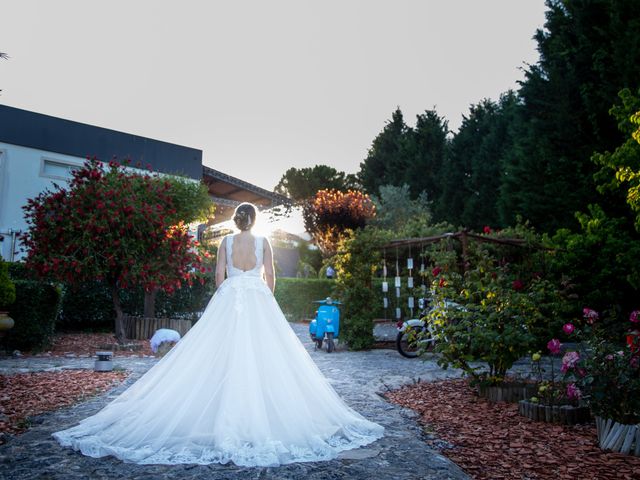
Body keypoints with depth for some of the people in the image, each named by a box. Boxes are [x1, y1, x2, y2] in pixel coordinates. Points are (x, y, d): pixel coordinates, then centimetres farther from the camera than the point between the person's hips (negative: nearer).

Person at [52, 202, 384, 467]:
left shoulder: (226, 241, 5)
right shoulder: (263, 242, 2)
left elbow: (219, 274, 3)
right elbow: (270, 276, 3)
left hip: (229, 298, 1)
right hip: (258, 299, -1)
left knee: (225, 353, 2)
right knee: (260, 355, 0)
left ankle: (228, 418, 3)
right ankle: (259, 416, 2)